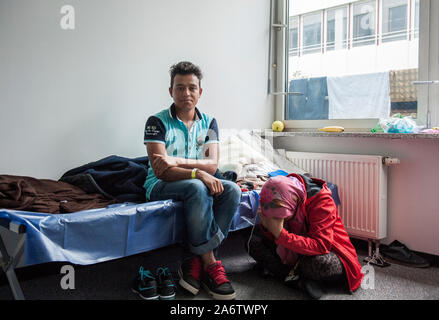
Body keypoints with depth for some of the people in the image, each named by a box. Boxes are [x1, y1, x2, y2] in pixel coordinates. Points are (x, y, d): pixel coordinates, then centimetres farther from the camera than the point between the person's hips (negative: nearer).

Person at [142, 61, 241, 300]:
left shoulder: (209, 123, 5)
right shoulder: (157, 122, -8)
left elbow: (212, 165, -8)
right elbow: (161, 171, -18)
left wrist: (177, 161, -24)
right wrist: (197, 172, -33)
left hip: (198, 184, 5)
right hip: (160, 186, -4)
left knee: (232, 190, -24)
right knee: (197, 188, -36)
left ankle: (194, 262, -24)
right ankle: (209, 263, -23)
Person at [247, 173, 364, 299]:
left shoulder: (321, 200, -26)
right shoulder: (280, 204, -10)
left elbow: (320, 246, -34)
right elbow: (274, 239, -4)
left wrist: (280, 234, -41)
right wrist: (266, 226, -27)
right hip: (296, 252, 6)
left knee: (319, 261, -42)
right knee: (254, 242, -11)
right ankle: (300, 281, -21)